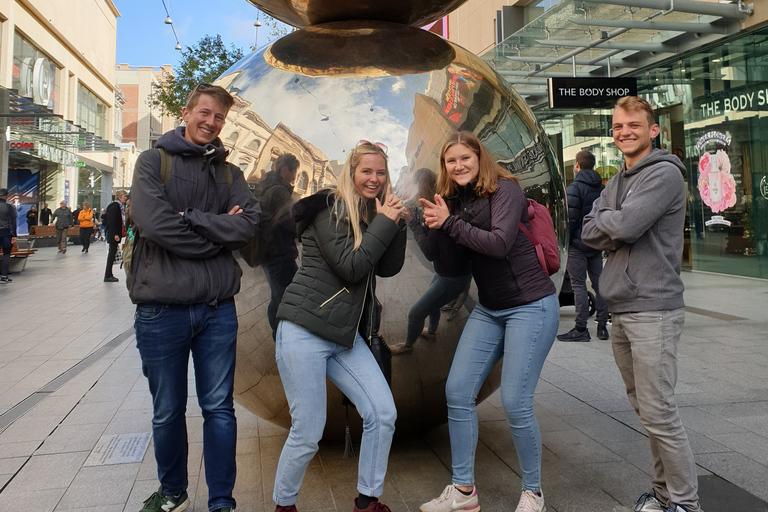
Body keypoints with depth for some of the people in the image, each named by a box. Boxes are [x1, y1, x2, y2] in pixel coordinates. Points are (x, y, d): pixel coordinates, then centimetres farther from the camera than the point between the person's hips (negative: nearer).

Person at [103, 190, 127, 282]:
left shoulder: (119, 206, 16)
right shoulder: (115, 206, -14)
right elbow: (113, 221, -20)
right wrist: (115, 234, -24)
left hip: (114, 233, 10)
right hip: (114, 234, -10)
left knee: (112, 254, 12)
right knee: (112, 253, -5)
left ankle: (109, 275, 18)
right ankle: (108, 276, 1)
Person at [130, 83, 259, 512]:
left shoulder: (229, 174, 12)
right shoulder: (153, 161, 4)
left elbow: (248, 223, -6)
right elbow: (154, 222, -13)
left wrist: (191, 219, -14)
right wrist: (218, 232, -7)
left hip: (218, 308, 2)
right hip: (162, 306, -2)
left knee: (219, 409, 7)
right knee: (168, 412, 12)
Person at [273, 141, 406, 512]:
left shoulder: (372, 214, 12)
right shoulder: (329, 209, -10)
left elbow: (389, 268, 6)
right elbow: (350, 267, -18)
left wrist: (395, 222, -5)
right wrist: (385, 223, -14)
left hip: (346, 335, 7)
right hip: (305, 331, -7)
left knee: (383, 414, 2)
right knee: (307, 433, -2)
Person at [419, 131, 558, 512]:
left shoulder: (504, 189, -10)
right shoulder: (455, 200, 9)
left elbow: (499, 243, -24)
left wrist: (450, 223, -19)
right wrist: (434, 227, -9)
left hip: (530, 305, -7)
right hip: (489, 309, 7)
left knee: (515, 402, -8)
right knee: (457, 391, 2)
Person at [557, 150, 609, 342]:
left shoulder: (574, 188, -11)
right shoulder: (602, 188, 10)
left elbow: (570, 219, -17)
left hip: (578, 243, -7)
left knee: (578, 285, -4)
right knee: (598, 283, 11)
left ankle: (581, 329, -3)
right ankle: (602, 327, 15)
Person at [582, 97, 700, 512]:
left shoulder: (665, 173, -7)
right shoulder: (616, 182, 18)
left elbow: (627, 225, -20)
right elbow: (588, 233, 8)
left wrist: (605, 219, -1)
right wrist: (615, 227, -9)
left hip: (652, 309, -8)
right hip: (620, 310, 8)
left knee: (658, 412, -5)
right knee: (643, 407, 14)